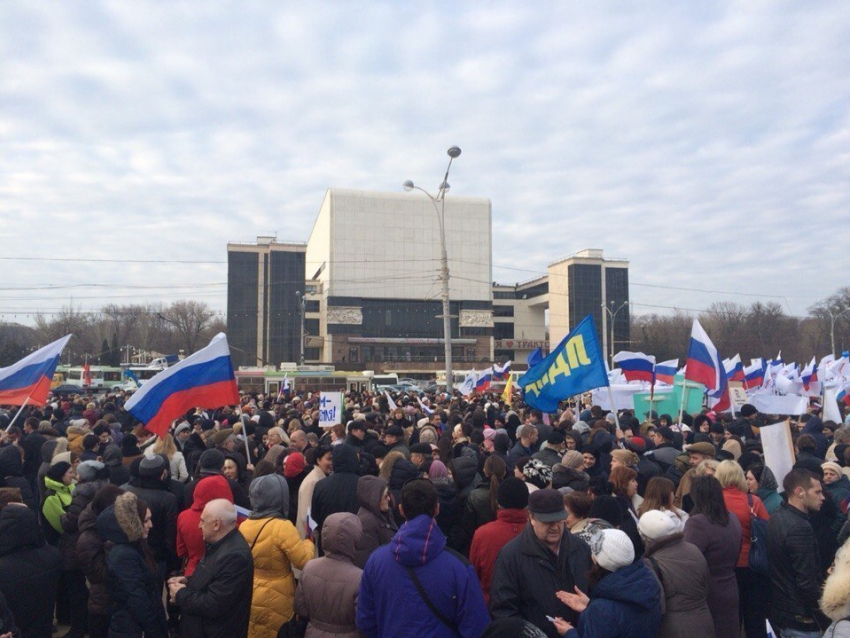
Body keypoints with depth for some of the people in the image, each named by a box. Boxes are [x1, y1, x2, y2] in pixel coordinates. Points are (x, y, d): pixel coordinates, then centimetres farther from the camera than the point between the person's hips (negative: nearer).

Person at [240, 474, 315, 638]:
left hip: (248, 596, 5)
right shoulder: (282, 527, -23)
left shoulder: (244, 526, -4)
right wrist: (309, 543, -1)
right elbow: (304, 561, -20)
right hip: (273, 602, -5)